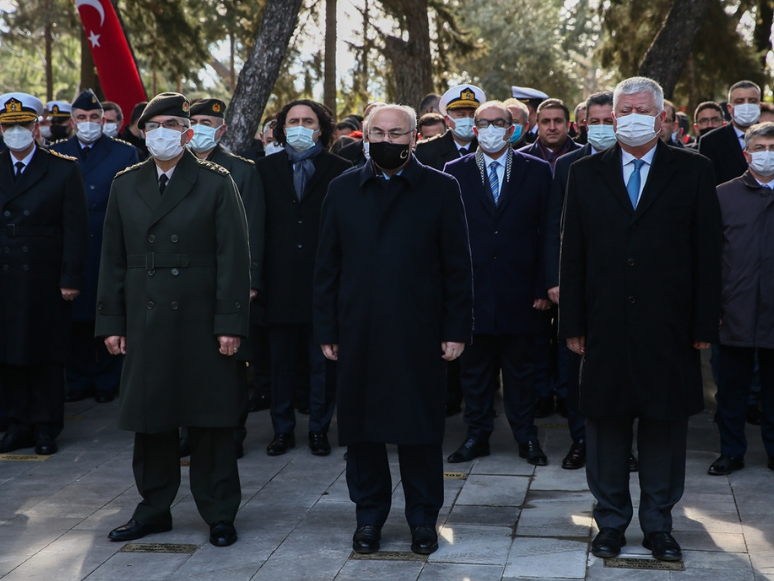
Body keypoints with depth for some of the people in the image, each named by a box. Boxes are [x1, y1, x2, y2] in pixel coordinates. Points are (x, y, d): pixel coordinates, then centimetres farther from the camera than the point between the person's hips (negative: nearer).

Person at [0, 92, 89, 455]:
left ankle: (46, 427, 14)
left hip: (46, 282, -3)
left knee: (47, 356, 4)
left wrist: (71, 278, -9)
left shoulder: (63, 169, -1)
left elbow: (76, 229, -4)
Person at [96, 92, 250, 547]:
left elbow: (234, 256, -4)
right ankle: (154, 510, 23)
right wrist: (112, 322, 5)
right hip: (145, 323, 3)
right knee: (150, 420, 9)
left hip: (202, 322, -3)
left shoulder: (216, 183, 0)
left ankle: (220, 514, 15)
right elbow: (113, 259, 11)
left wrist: (231, 322, -10)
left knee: (211, 421, 3)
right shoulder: (125, 185, 10)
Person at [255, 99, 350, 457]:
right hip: (281, 283, 2)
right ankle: (283, 430, 19)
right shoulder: (265, 169, 8)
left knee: (323, 363, 6)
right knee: (281, 362, 9)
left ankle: (319, 429, 18)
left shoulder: (340, 171, 1)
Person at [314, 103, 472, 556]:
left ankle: (423, 517, 19)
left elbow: (457, 267, 1)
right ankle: (369, 514, 23)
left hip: (419, 333, -2)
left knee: (421, 431, 5)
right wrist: (327, 329, 3)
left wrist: (456, 329, -4)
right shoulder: (344, 189, 8)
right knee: (361, 428, 8)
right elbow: (328, 265, 8)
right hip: (358, 334, 2)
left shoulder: (441, 189, 2)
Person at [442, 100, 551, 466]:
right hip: (472, 289, 1)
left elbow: (547, 234, 1)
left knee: (520, 369, 9)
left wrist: (542, 288, -4)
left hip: (518, 292, 0)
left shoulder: (537, 171, 3)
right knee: (474, 369, 9)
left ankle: (526, 437, 21)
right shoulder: (455, 172, 5)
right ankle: (477, 435, 20)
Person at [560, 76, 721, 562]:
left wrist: (705, 325, -5)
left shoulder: (693, 171, 3)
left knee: (665, 427, 7)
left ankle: (659, 525, 21)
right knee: (606, 426, 9)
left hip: (668, 328, -1)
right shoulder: (585, 174, 7)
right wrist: (573, 322, 1)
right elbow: (572, 254, 6)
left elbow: (708, 253, 0)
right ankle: (611, 522, 23)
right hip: (606, 327, 1)